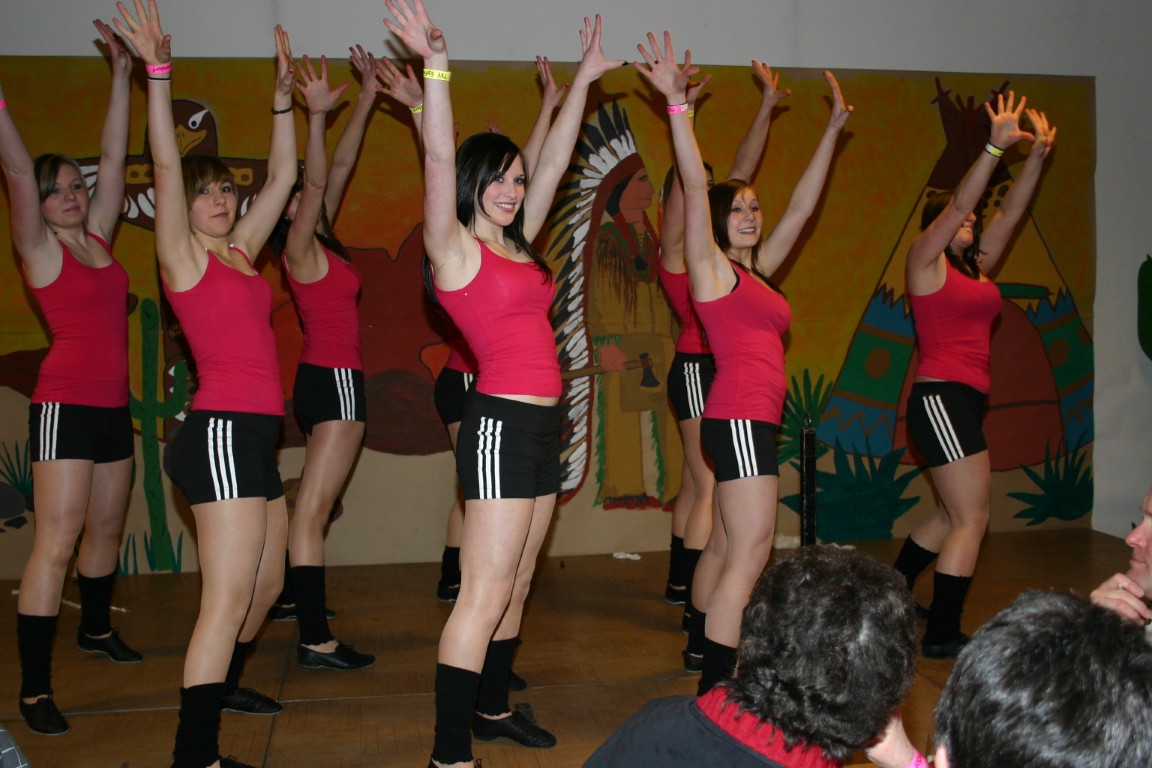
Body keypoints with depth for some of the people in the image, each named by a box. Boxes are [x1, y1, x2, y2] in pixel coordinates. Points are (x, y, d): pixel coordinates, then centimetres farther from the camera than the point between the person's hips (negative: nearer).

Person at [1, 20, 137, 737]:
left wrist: (123, 75, 11)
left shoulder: (100, 239, 11)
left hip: (113, 406, 7)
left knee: (107, 527, 18)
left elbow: (114, 156, 11)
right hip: (66, 404, -6)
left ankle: (97, 628, 39)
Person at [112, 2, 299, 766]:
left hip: (257, 435, 8)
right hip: (222, 432, -8)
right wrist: (158, 70, -18)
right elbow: (165, 165, -12)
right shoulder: (181, 257, -1)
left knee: (267, 583, 19)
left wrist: (284, 96, 19)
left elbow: (283, 177, 20)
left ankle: (222, 681, 41)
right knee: (229, 596, -11)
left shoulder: (240, 254, 16)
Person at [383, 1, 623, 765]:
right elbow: (440, 161, -18)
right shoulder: (457, 248, -5)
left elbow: (556, 163, 19)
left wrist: (584, 79, 23)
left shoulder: (519, 245, 14)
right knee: (484, 594, -8)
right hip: (501, 424, -8)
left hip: (541, 426, 8)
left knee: (516, 585, 16)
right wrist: (436, 66, -26)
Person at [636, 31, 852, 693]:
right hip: (740, 419, -8)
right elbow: (695, 188, -13)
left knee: (730, 553, 9)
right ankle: (715, 692, -5)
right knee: (751, 555, -9)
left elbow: (801, 207, 24)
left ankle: (717, 684, 16)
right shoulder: (711, 268, -2)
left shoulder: (756, 274, 18)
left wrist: (833, 131, 27)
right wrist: (677, 102, -19)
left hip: (757, 421, 8)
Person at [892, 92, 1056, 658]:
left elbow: (1009, 213, 14)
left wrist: (1037, 156, 5)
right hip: (940, 396, -9)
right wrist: (995, 147, -21)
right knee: (972, 517, -9)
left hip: (965, 400, 9)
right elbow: (959, 204, -15)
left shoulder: (978, 268, 16)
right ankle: (942, 635, -2)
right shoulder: (925, 261, -4)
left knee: (954, 514, 18)